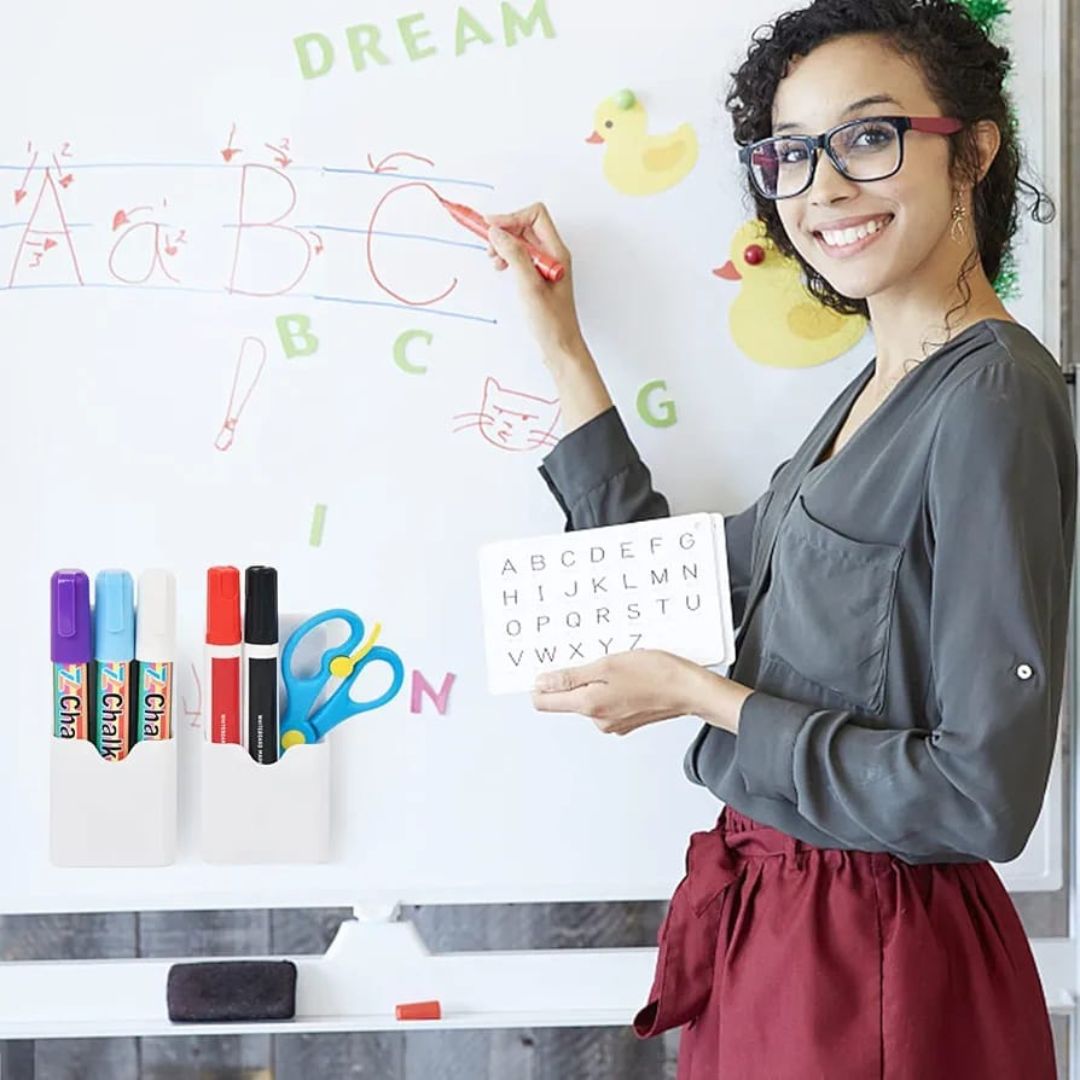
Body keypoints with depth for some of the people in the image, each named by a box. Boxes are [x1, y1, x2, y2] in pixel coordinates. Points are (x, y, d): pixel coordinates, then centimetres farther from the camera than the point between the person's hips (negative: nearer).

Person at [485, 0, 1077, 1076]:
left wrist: (703, 697, -17)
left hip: (878, 963, -8)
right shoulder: (875, 392, 7)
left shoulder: (991, 398, -21)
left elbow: (985, 797, -24)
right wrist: (561, 348, 9)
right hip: (773, 910, 8)